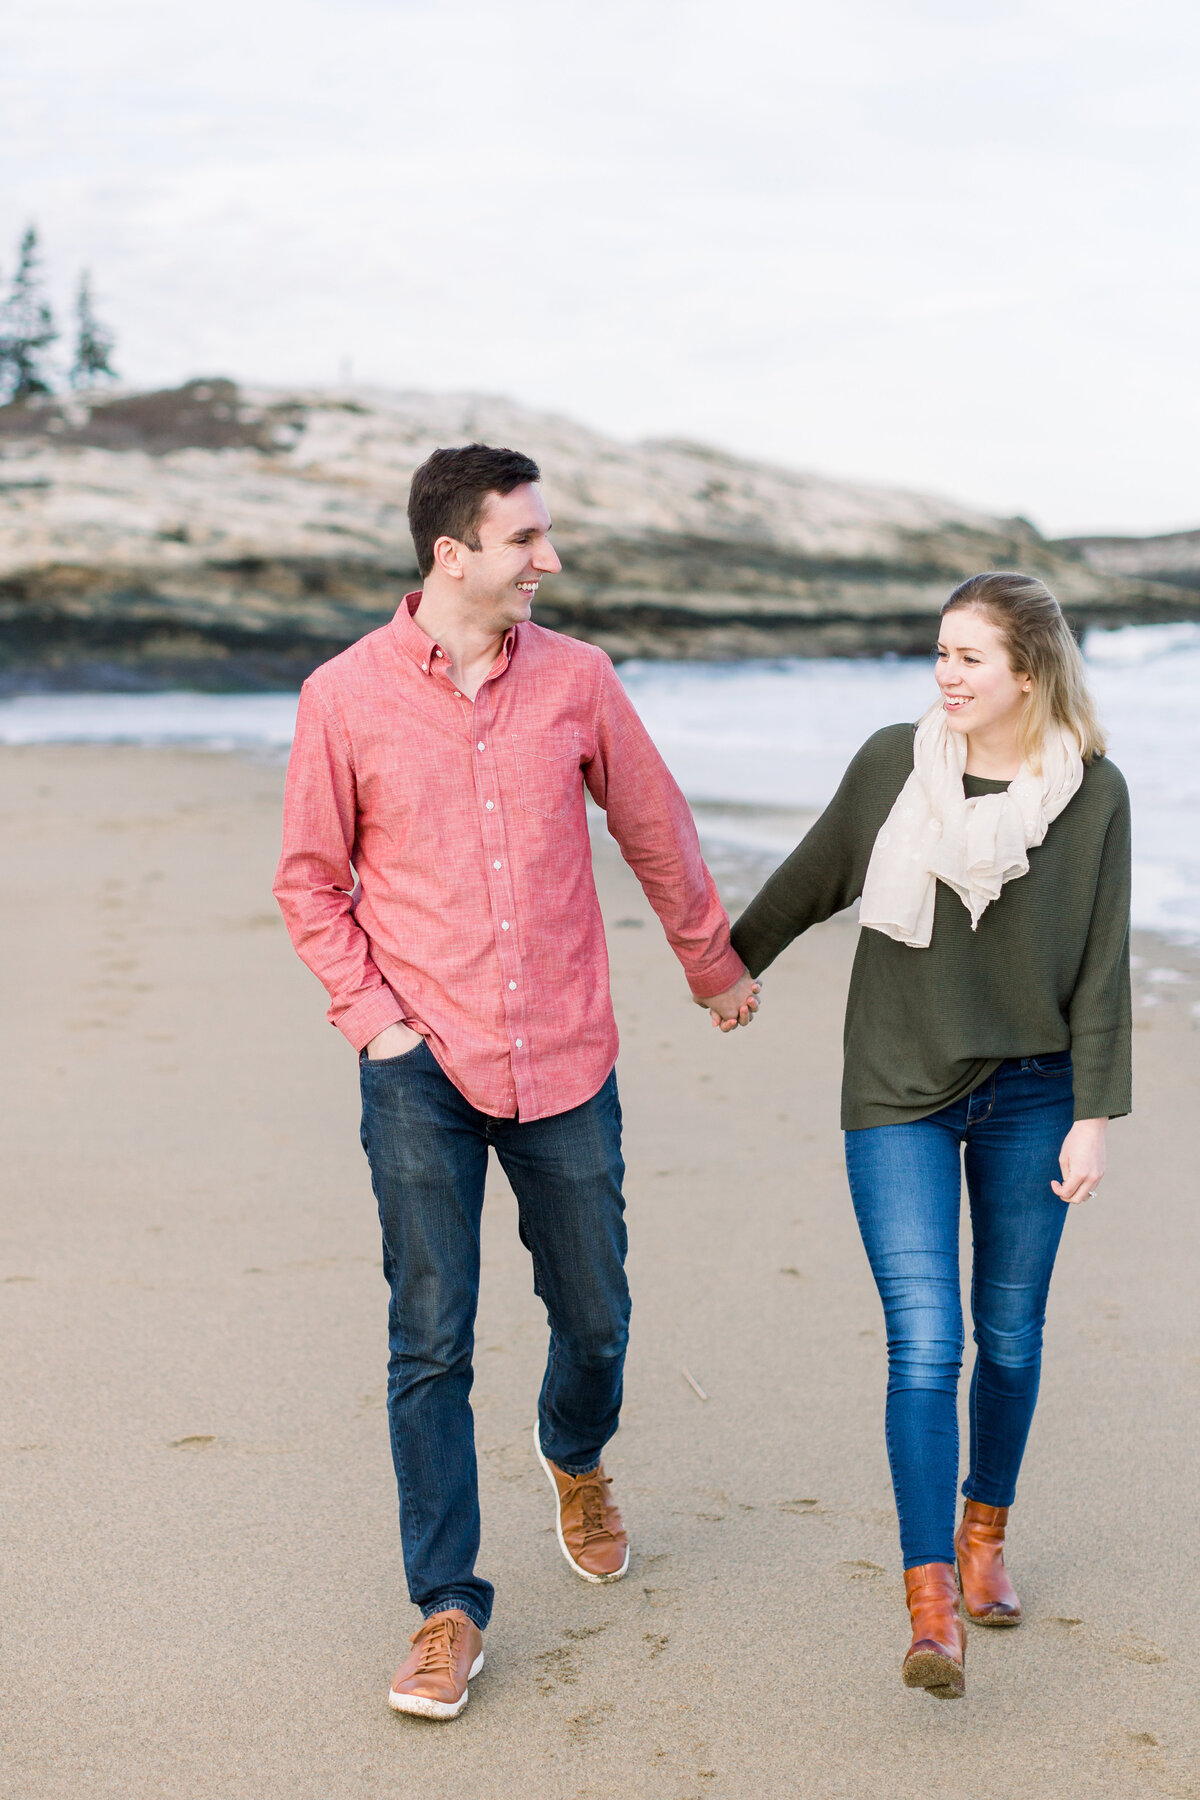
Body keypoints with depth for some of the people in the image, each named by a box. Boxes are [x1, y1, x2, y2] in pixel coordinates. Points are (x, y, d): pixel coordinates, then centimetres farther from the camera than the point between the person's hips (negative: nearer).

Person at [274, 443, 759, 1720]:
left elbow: (656, 834, 13)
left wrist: (714, 968, 23)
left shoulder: (576, 679, 1)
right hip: (424, 1074, -2)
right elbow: (309, 882, 4)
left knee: (593, 1314, 14)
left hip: (566, 1062, 2)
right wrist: (372, 1016, -5)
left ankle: (575, 1461, 47)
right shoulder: (344, 698, -5)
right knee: (429, 1344, -1)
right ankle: (449, 1610, 12)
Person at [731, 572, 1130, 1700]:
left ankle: (984, 1534, 36)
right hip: (900, 1097, 0)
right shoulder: (892, 764, -4)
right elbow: (812, 880, 11)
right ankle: (931, 1604, -6)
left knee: (1010, 1338, 11)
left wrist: (1092, 1117, -5)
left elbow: (1101, 970, -2)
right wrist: (731, 962, 23)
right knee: (924, 1346, -9)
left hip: (1028, 1098, 1)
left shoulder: (1092, 795, -5)